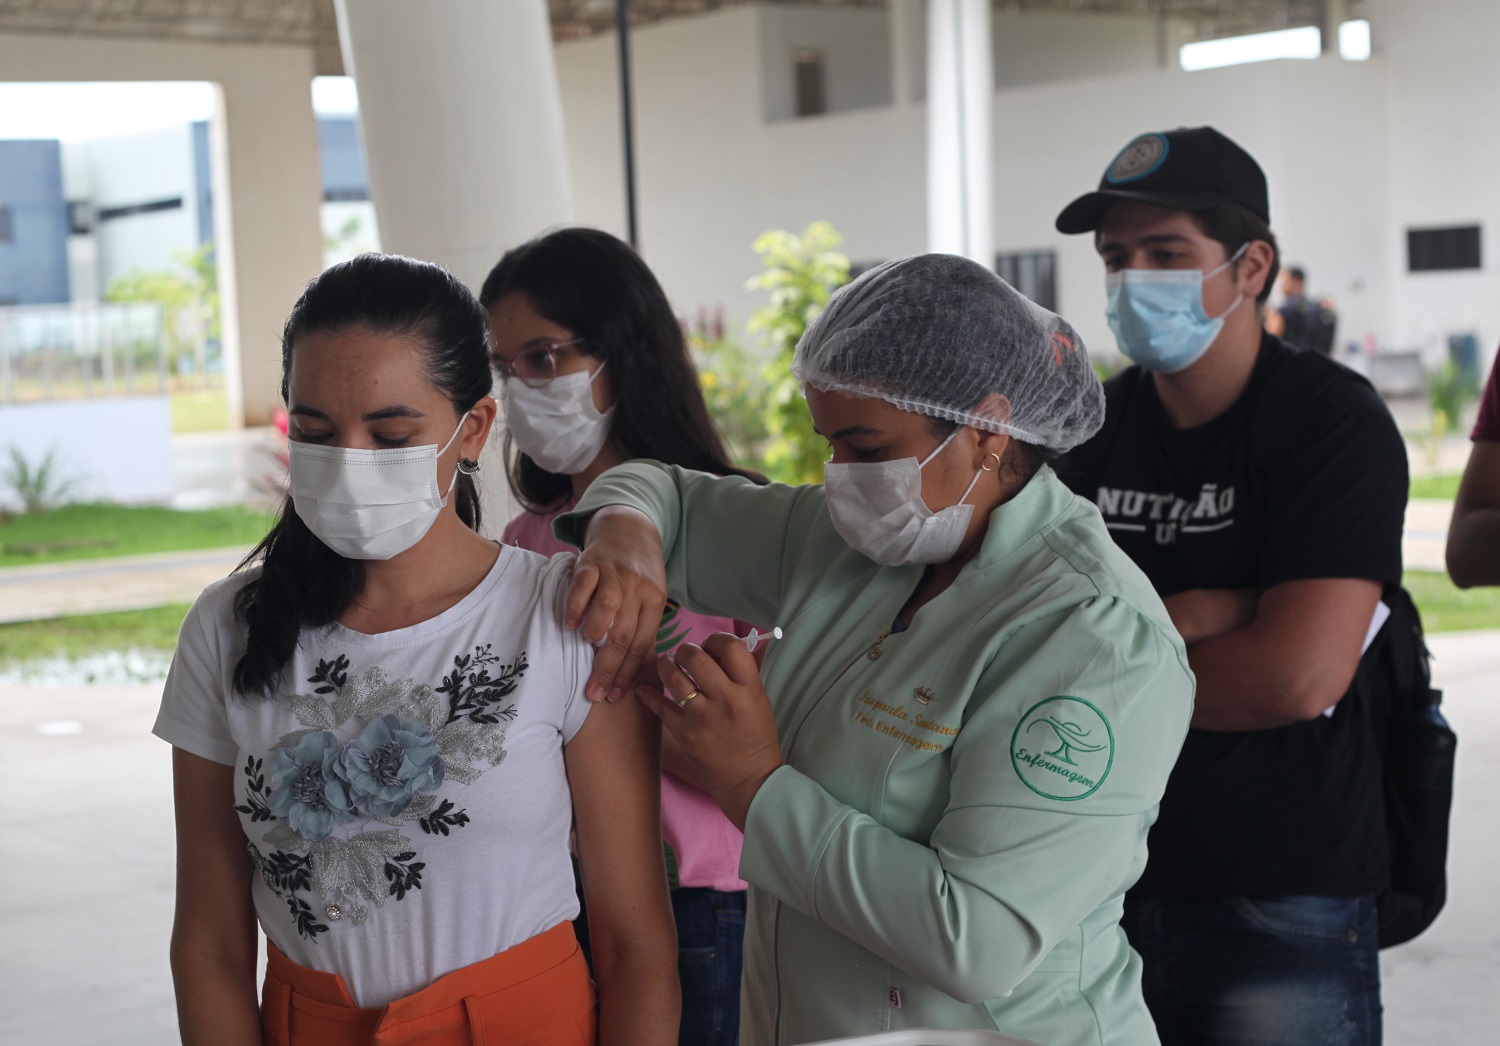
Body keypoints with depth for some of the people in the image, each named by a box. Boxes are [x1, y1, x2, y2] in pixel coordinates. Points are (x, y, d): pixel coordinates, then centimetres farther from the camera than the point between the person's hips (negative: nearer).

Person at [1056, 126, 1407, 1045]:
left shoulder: (1333, 420, -9)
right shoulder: (1092, 427, 7)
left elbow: (1300, 677, -21)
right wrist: (1202, 621, -16)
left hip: (1287, 907, -5)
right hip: (1108, 887, 5)